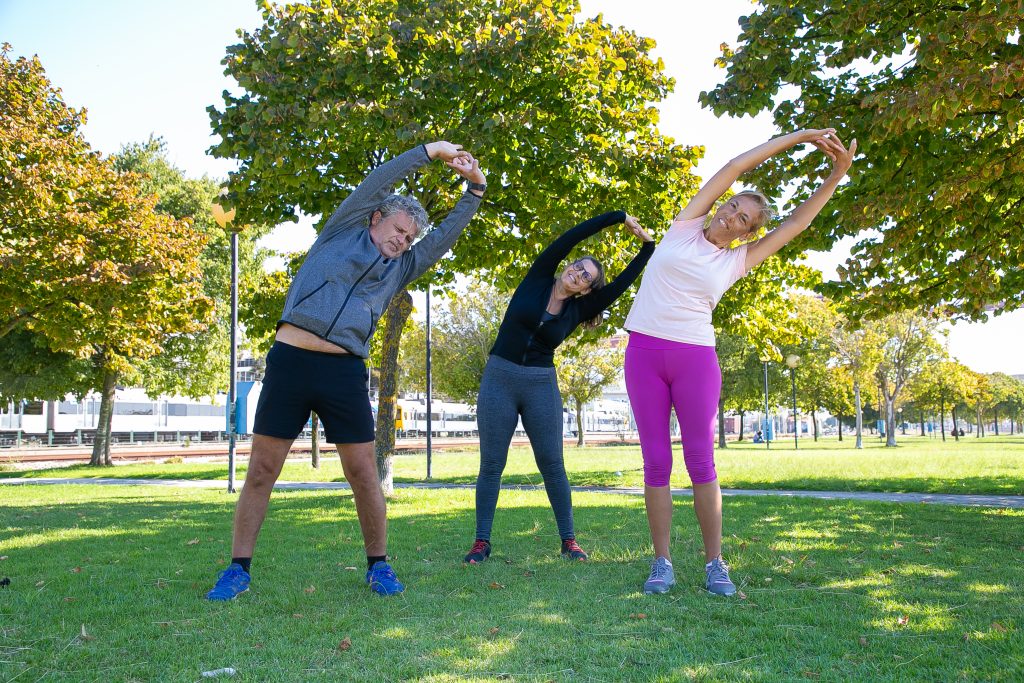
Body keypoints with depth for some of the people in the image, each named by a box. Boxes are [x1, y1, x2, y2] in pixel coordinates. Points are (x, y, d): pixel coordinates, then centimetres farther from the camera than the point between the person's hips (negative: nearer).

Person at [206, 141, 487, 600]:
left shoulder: (399, 269, 21)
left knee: (363, 475, 2)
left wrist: (475, 188, 11)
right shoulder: (342, 232, 13)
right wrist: (427, 153, 5)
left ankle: (378, 566, 17)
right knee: (261, 471, 2)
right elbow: (375, 184, 5)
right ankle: (238, 569, 13)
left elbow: (447, 234, 19)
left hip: (345, 371, 3)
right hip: (290, 359, -2)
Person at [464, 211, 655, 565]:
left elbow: (621, 284, -2)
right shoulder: (537, 280, 0)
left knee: (552, 464, 2)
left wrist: (648, 246, -2)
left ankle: (568, 539, 12)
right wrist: (621, 216, -5)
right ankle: (482, 541, 7)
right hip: (499, 379, -1)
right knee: (491, 465, 1)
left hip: (542, 385, 2)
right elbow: (573, 235, -5)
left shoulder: (576, 311, 4)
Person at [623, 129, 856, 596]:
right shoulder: (684, 228, 8)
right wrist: (797, 136, 8)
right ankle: (662, 563, 8)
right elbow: (734, 167, 7)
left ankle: (715, 564, 7)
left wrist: (836, 176, 7)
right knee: (655, 461, 2)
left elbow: (795, 224, 11)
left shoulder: (735, 262, 10)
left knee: (701, 461, 0)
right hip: (644, 352, -1)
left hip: (696, 359, 1)